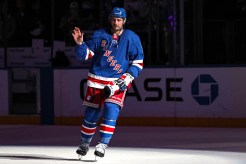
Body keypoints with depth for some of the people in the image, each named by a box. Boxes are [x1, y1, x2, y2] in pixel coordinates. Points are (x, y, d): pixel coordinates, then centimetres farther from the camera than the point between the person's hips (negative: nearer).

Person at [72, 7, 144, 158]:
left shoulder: (132, 38, -1)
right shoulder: (100, 35, 1)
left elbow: (139, 62, 2)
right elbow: (86, 54, 4)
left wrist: (127, 78, -9)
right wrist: (80, 43, -16)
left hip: (118, 82, -2)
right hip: (97, 80, 2)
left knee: (111, 109, -20)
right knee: (91, 112, 5)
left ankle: (103, 144, -14)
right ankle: (85, 143, 26)